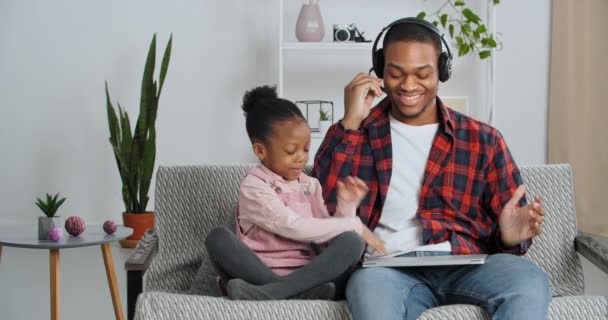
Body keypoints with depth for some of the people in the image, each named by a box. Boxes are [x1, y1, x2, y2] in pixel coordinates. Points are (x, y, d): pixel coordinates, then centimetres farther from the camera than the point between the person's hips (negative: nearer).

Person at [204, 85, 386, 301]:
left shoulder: (310, 185, 14)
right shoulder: (254, 186, -5)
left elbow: (326, 241, 11)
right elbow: (293, 227, -17)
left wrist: (346, 207, -5)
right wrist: (354, 225, -15)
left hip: (307, 276, 4)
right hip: (259, 273, -4)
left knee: (351, 242, -21)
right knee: (218, 238, -30)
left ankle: (270, 292, -32)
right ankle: (301, 293, -37)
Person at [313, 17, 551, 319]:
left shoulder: (482, 139, 15)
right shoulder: (357, 134, 14)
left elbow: (507, 230, 13)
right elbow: (323, 204, -2)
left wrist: (512, 236, -11)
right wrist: (350, 123, -3)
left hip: (464, 265, 2)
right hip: (390, 268, -1)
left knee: (530, 282, -31)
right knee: (369, 284, -38)